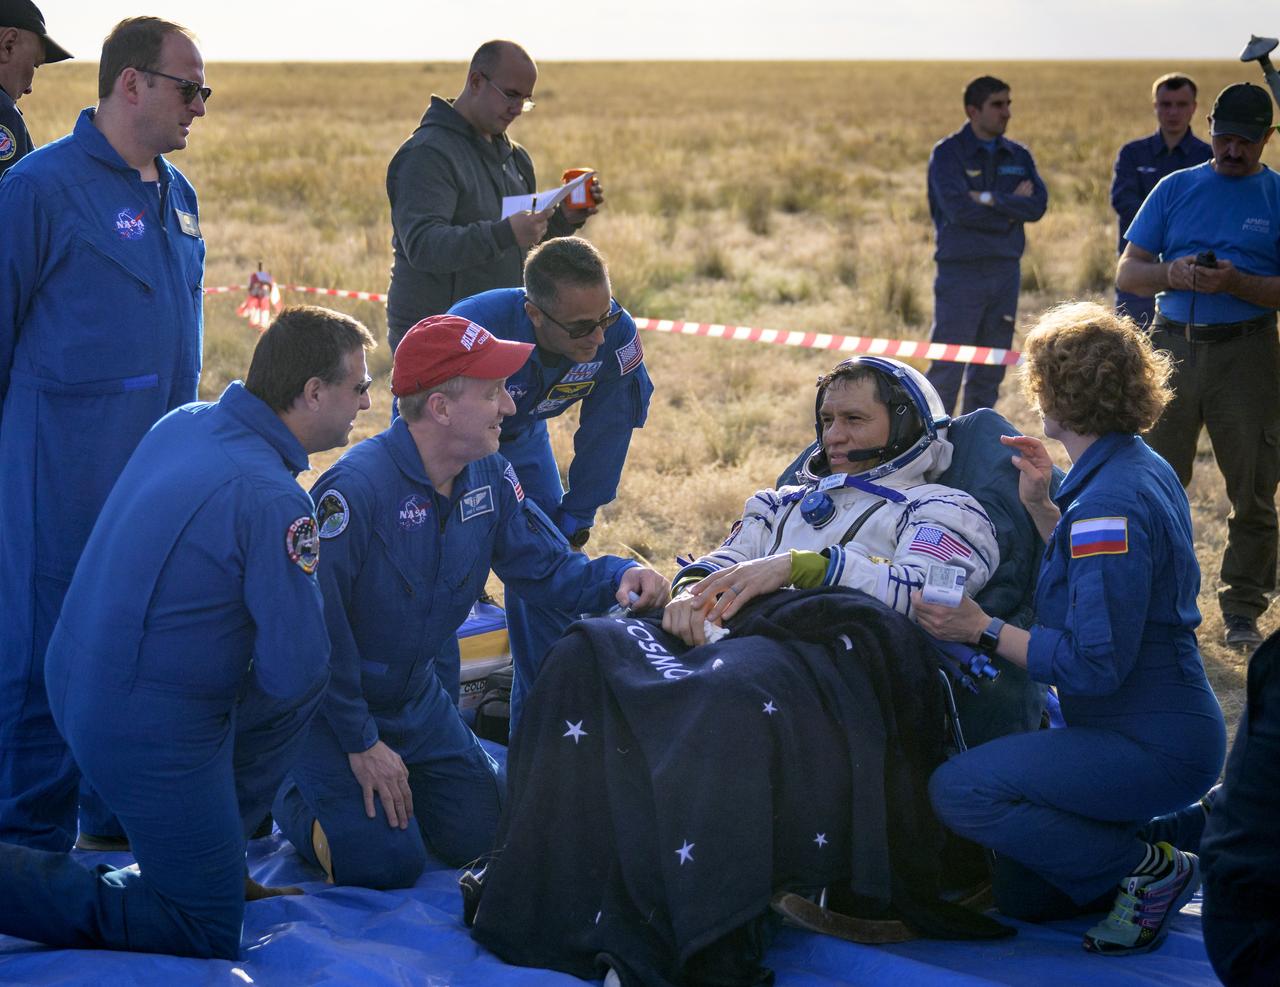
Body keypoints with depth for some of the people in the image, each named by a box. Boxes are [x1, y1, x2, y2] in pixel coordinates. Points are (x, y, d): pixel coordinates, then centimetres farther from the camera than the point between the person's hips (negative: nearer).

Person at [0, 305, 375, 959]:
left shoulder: (182, 423, 2)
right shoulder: (273, 500, -24)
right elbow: (290, 668, -21)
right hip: (148, 727, -9)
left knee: (308, 684, 21)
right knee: (207, 935, 5)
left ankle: (204, 855, 27)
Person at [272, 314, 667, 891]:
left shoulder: (489, 477, -7)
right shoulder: (354, 489, -31)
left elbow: (544, 564, -1)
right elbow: (315, 623, -27)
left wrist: (617, 577, -24)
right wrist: (361, 742, -21)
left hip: (415, 697, 7)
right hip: (327, 702, -7)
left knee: (476, 836, 6)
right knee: (387, 863, -12)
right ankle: (290, 793, 15)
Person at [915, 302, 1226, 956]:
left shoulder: (1110, 503, -25)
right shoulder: (1142, 467, 7)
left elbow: (1094, 663, -27)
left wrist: (983, 630, -21)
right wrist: (1041, 507, 9)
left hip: (1154, 747, -10)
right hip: (1171, 727, 10)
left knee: (961, 790, -23)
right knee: (1020, 895, 17)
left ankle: (1147, 870, -9)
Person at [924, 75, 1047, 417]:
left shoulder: (1019, 156, 11)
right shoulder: (947, 153, -4)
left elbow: (1038, 204, -4)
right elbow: (958, 208, -19)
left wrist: (991, 199, -15)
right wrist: (1012, 204, -8)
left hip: (1006, 271, 5)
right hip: (960, 270, -5)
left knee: (989, 373, 9)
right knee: (946, 370, -7)